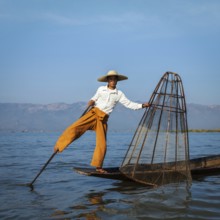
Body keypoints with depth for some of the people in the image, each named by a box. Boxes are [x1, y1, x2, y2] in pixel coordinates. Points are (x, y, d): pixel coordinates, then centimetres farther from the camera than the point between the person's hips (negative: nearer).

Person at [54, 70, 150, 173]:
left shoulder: (119, 94, 6)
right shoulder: (101, 89, 7)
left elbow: (129, 104, 1)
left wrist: (142, 105, -8)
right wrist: (91, 101, -2)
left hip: (102, 120, 1)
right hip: (93, 113, -1)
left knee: (102, 144, -2)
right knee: (75, 127, -21)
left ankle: (98, 166, 13)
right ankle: (59, 145, -6)